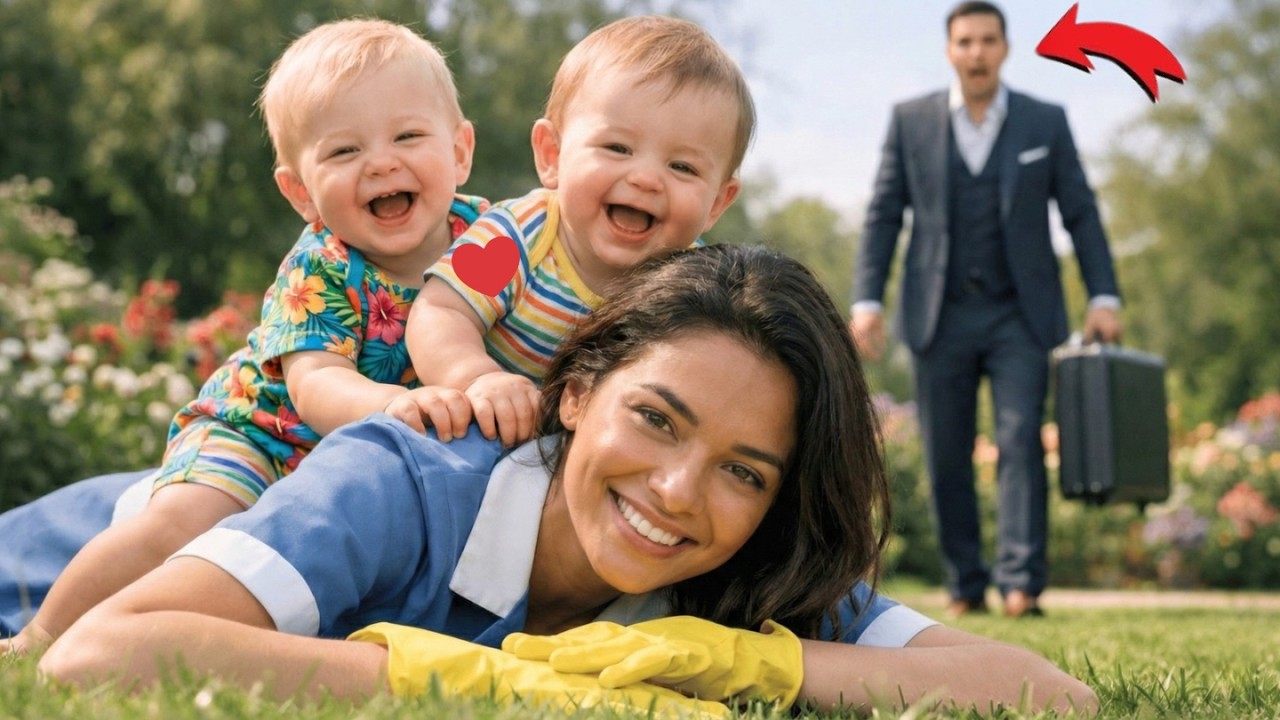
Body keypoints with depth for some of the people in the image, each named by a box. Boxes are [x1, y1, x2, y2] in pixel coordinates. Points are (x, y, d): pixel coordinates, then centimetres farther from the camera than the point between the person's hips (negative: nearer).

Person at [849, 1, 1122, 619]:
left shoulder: (1046, 123, 5)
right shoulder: (911, 121, 6)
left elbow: (1080, 214, 7)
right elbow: (883, 215, 6)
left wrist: (1103, 296, -2)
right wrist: (866, 299, -3)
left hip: (1020, 316, -1)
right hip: (940, 316, 1)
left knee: (1020, 442, -11)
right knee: (947, 457, 2)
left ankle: (1022, 584, -12)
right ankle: (965, 588, 11)